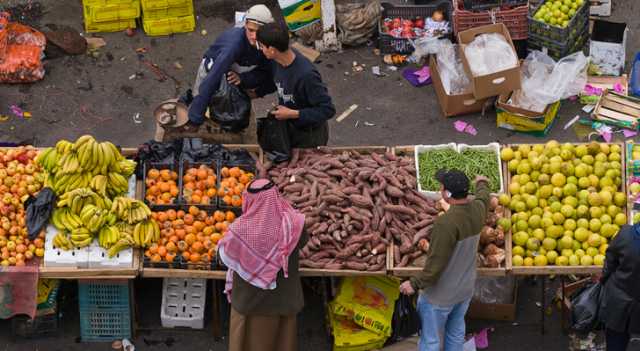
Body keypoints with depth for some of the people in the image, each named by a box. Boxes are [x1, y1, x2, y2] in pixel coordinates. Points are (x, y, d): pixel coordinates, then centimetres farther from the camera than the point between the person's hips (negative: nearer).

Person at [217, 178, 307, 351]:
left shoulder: (240, 229, -26)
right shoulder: (292, 225, -21)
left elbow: (224, 254, -7)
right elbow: (302, 242, 2)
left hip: (248, 299, -1)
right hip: (282, 299, 1)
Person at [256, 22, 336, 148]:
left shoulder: (306, 74, -35)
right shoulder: (277, 62, -11)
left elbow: (328, 109, -30)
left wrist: (292, 114, -27)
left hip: (310, 134, -7)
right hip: (289, 128, 7)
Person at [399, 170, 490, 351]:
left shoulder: (446, 222, -31)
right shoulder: (478, 209, -7)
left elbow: (435, 263, -26)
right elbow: (484, 197, 20)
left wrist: (415, 284, -14)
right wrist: (482, 183, 41)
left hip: (440, 294, -7)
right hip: (465, 289, 8)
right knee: (456, 332, 21)